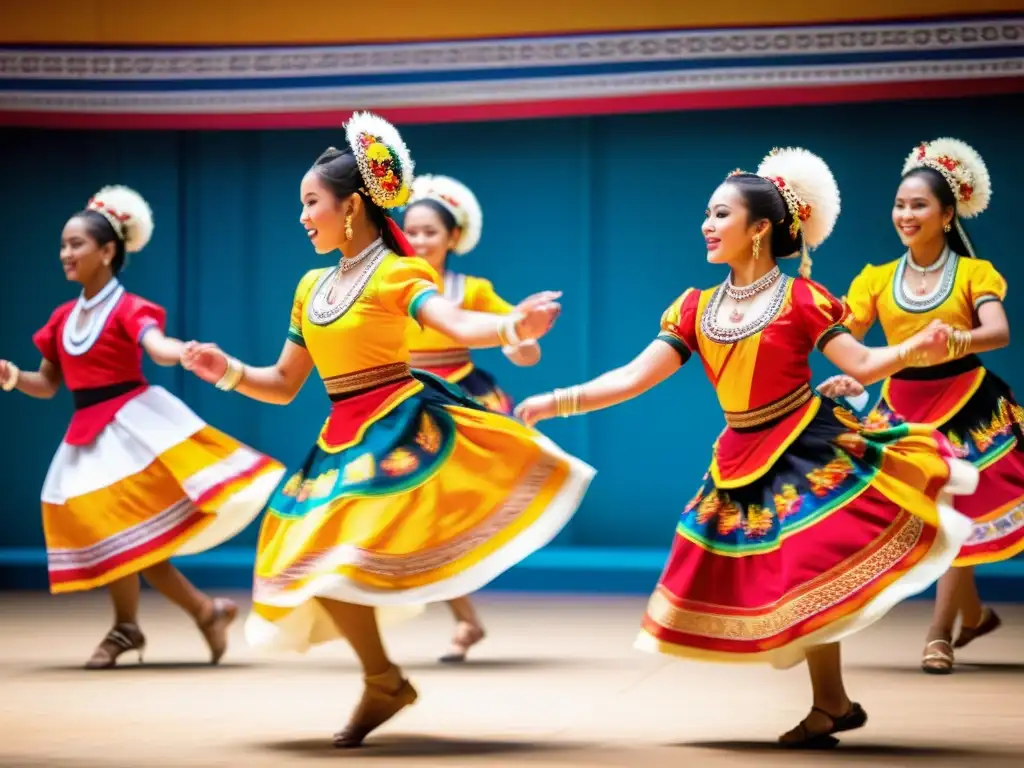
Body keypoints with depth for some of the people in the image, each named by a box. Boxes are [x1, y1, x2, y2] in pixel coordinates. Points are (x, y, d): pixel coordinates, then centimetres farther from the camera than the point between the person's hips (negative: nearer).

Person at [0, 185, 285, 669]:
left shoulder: (129, 309, -8)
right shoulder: (62, 317, 10)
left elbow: (158, 349, -27)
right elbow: (48, 385, 16)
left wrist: (189, 353, -50)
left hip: (133, 425, -6)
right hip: (89, 435, 7)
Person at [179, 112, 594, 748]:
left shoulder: (397, 274, -6)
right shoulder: (312, 287, 14)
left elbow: (458, 325, -24)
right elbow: (284, 385, 19)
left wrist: (516, 327, -43)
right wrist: (229, 373, 2)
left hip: (401, 425, -7)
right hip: (343, 440, 7)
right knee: (316, 559, 0)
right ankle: (383, 681, 15)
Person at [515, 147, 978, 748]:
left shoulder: (801, 298, -7)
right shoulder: (697, 308, 5)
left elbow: (863, 365, -11)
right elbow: (634, 377, 3)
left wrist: (915, 350, -29)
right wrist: (556, 402, -4)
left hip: (809, 450, -5)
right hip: (742, 460, 5)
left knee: (807, 574, -12)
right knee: (774, 582, 6)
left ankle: (829, 705, 1)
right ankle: (833, 703, 18)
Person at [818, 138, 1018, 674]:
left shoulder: (974, 273, -5)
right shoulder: (877, 279, 3)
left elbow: (999, 332, -21)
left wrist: (958, 340, -42)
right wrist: (843, 376, -27)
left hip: (967, 406, -3)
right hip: (904, 409, 3)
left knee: (955, 512, -7)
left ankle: (940, 633, 0)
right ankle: (973, 612, 26)